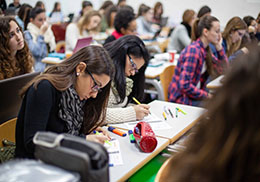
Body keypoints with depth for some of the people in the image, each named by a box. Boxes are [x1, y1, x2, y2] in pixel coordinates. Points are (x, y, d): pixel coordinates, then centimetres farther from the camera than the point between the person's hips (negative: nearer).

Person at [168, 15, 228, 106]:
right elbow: (184, 85, -26)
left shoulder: (205, 49, 4)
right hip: (182, 98, -8)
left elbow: (223, 70, 12)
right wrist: (207, 95, -17)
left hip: (195, 94, 8)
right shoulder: (193, 51, -21)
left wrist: (219, 47, 1)